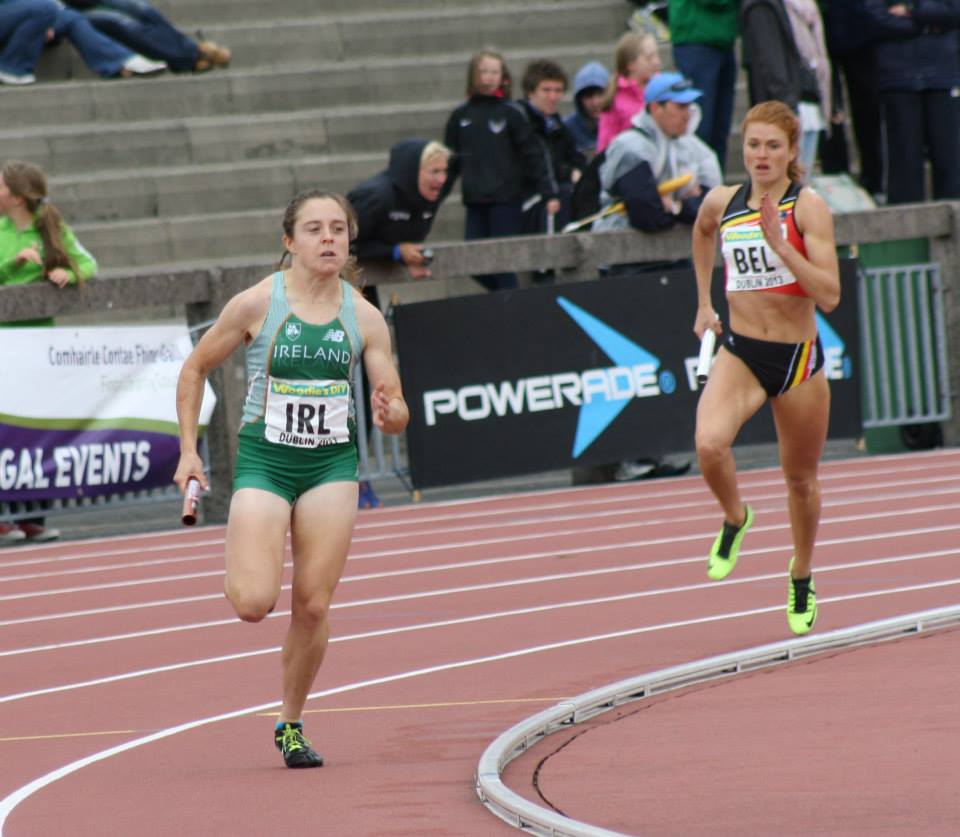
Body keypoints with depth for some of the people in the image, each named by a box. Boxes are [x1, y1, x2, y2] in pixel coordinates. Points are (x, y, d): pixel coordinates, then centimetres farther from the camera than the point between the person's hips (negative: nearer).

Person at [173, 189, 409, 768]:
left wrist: (389, 413, -21)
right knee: (255, 603, -15)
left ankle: (292, 724, 16)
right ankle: (235, 574, 22)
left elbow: (399, 413, 3)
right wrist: (189, 450, 1)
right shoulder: (256, 305, -7)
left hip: (332, 465, 2)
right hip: (263, 460, -2)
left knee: (313, 606, -1)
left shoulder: (364, 318, 0)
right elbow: (195, 369, 5)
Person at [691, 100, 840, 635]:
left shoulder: (808, 207, -12)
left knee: (801, 479, 14)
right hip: (739, 351, 2)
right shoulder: (722, 203, 0)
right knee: (710, 444, -27)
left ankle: (802, 578, 39)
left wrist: (780, 244, -28)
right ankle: (735, 519, 5)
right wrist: (704, 303, 25)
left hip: (798, 356, -2)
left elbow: (829, 296, -20)